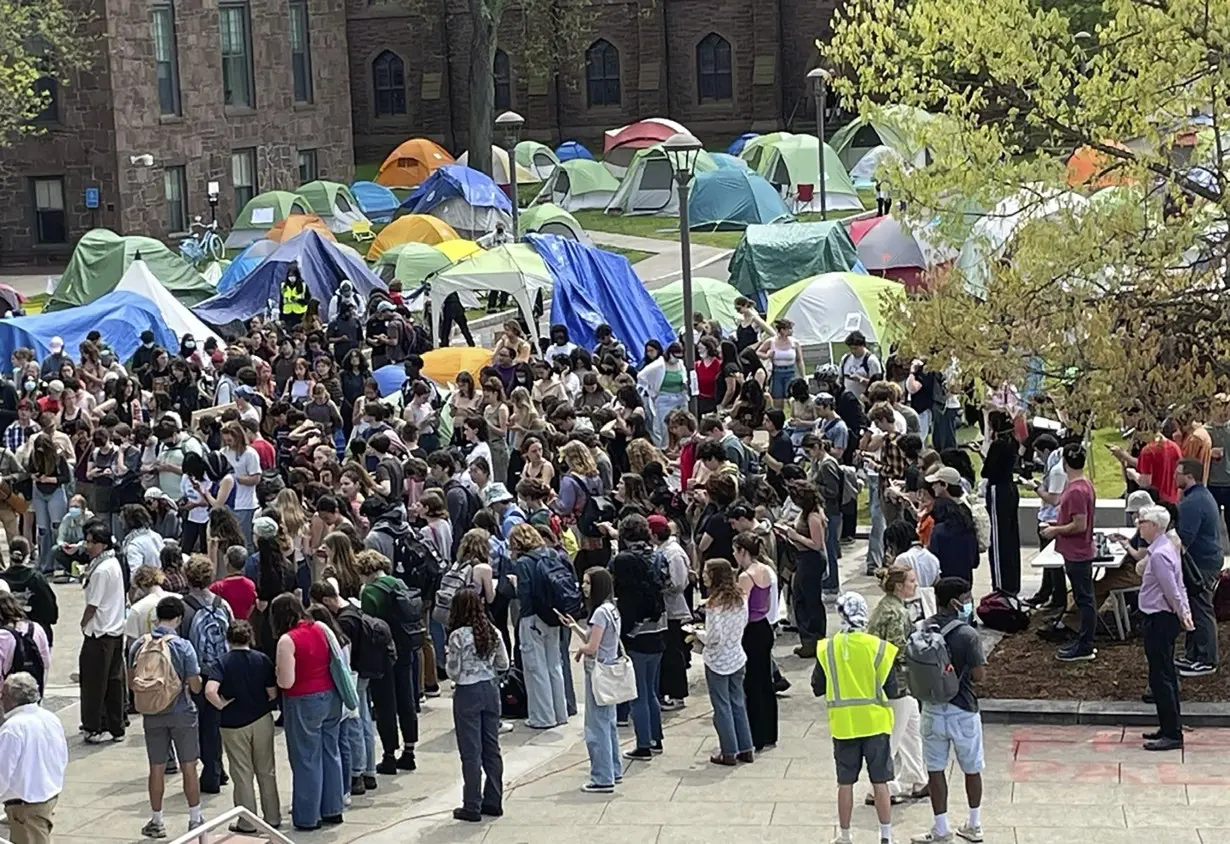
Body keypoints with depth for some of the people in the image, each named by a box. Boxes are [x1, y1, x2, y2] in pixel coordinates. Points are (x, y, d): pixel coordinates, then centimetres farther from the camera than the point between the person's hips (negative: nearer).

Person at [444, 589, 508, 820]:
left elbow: (453, 672, -12)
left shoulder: (458, 636, -15)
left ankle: (472, 806, 6)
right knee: (492, 748, 13)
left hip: (467, 693, -5)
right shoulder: (493, 632, 1)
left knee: (471, 752, 1)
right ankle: (493, 802, 19)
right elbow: (503, 664, 7)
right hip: (490, 689, 5)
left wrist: (449, 654, 5)